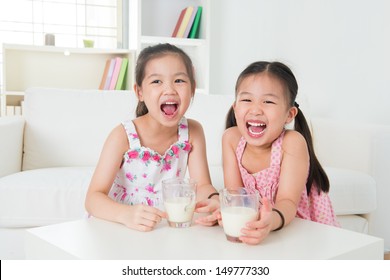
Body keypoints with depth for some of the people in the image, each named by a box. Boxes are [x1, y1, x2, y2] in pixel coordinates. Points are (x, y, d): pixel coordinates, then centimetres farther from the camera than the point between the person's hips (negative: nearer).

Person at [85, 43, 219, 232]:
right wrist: (127, 214, -39)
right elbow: (93, 198, -19)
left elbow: (202, 185, -6)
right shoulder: (123, 136, -15)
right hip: (117, 227, -3)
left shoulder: (192, 132, -5)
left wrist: (213, 202, -29)